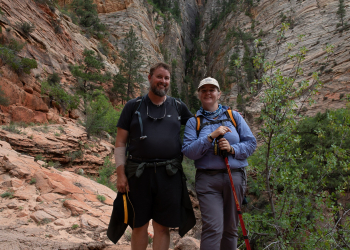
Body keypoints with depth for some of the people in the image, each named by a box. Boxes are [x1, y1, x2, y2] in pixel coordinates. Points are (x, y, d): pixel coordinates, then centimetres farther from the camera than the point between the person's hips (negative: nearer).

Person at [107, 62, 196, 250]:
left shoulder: (177, 107, 10)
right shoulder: (133, 106, 5)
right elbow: (120, 142, 3)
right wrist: (120, 173, -5)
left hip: (169, 174, 1)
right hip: (139, 173, -1)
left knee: (162, 227, 8)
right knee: (139, 225, 10)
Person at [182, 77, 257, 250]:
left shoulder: (233, 116, 10)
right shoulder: (194, 122, 7)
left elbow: (251, 143, 6)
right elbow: (188, 151, -6)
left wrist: (232, 149, -12)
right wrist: (211, 136, -15)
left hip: (235, 177, 2)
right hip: (207, 179, -2)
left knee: (230, 228, 11)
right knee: (213, 228, -12)